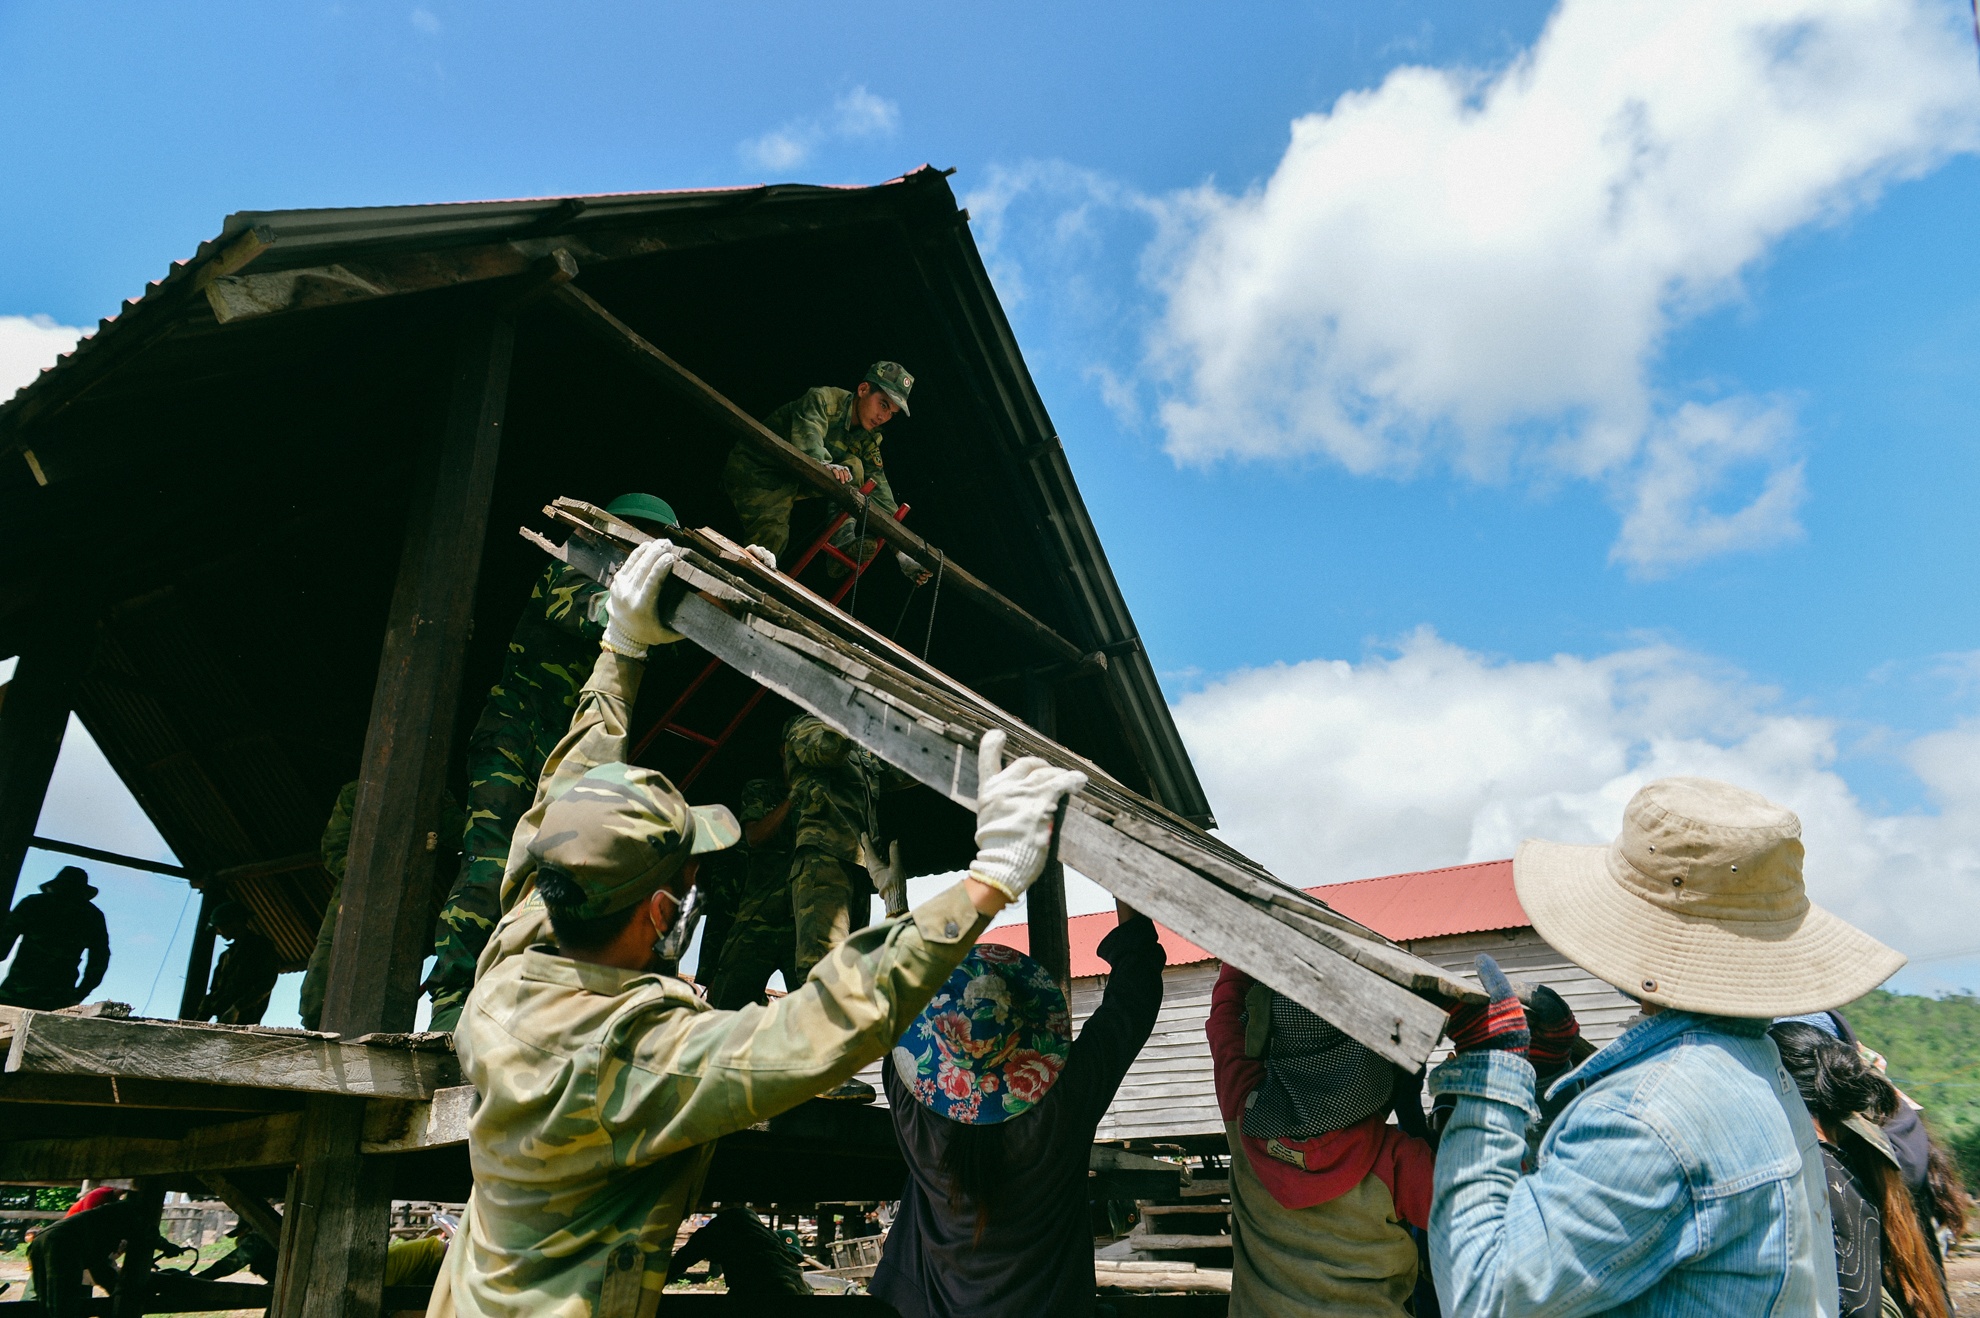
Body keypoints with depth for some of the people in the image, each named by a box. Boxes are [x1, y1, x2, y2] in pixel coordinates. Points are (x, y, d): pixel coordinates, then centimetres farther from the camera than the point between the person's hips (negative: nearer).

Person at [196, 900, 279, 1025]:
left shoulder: (262, 946, 2)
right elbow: (215, 990, 23)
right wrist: (201, 1018, 9)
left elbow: (266, 983, -10)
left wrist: (237, 1008, -18)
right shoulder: (226, 955, 26)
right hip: (222, 1021, 7)